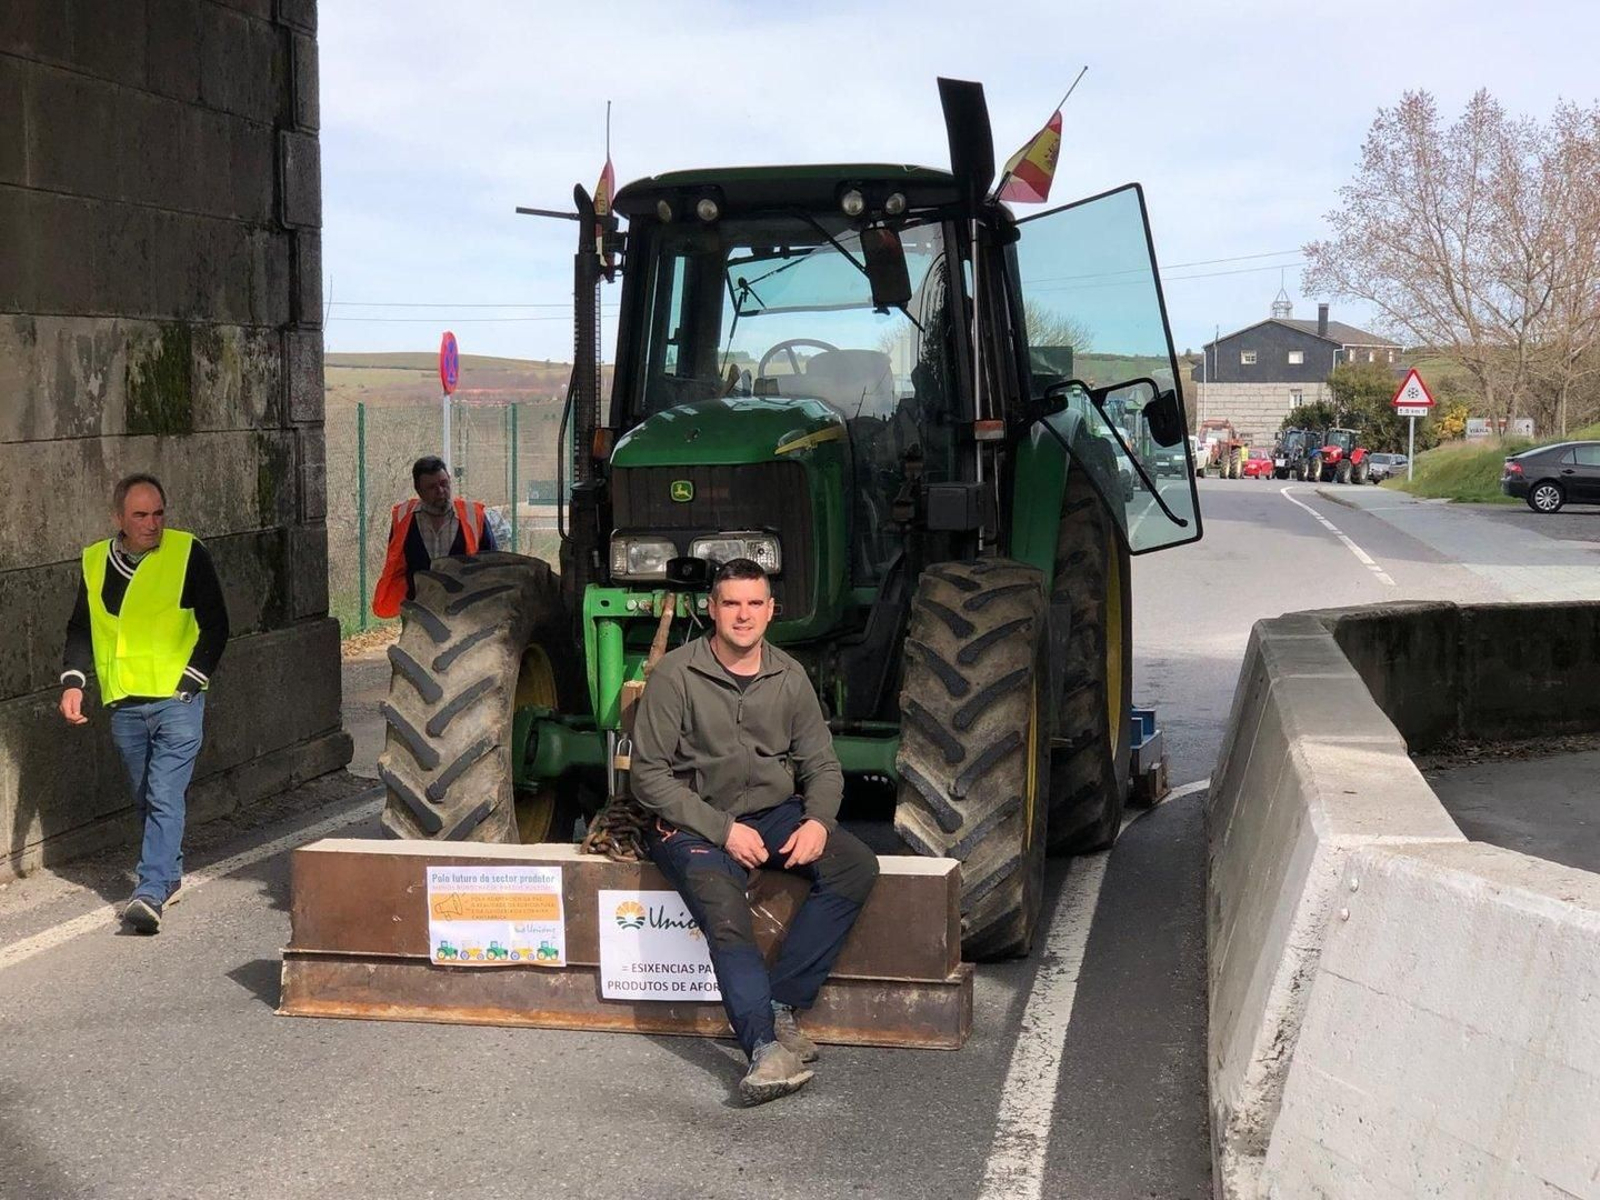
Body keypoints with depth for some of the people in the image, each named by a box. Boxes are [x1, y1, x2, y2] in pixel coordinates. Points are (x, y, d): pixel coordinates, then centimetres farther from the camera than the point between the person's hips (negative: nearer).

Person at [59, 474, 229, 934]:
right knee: (145, 800, 14)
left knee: (164, 798, -12)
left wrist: (190, 680, -7)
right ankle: (170, 876, 29)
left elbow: (216, 626, 0)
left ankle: (151, 892, -15)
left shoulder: (187, 554, -5)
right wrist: (73, 681, 3)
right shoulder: (94, 562, 6)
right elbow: (81, 629, 16)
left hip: (176, 701, -4)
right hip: (124, 705, 5)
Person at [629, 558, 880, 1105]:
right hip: (695, 821, -5)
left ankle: (780, 1003, -19)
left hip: (775, 811, 5)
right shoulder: (675, 676, -9)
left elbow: (822, 765, 11)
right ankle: (765, 1045, -40)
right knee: (726, 917, -32)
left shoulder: (789, 678, 5)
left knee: (856, 867, -20)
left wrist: (819, 820, -11)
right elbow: (649, 774, -10)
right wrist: (722, 828, -18)